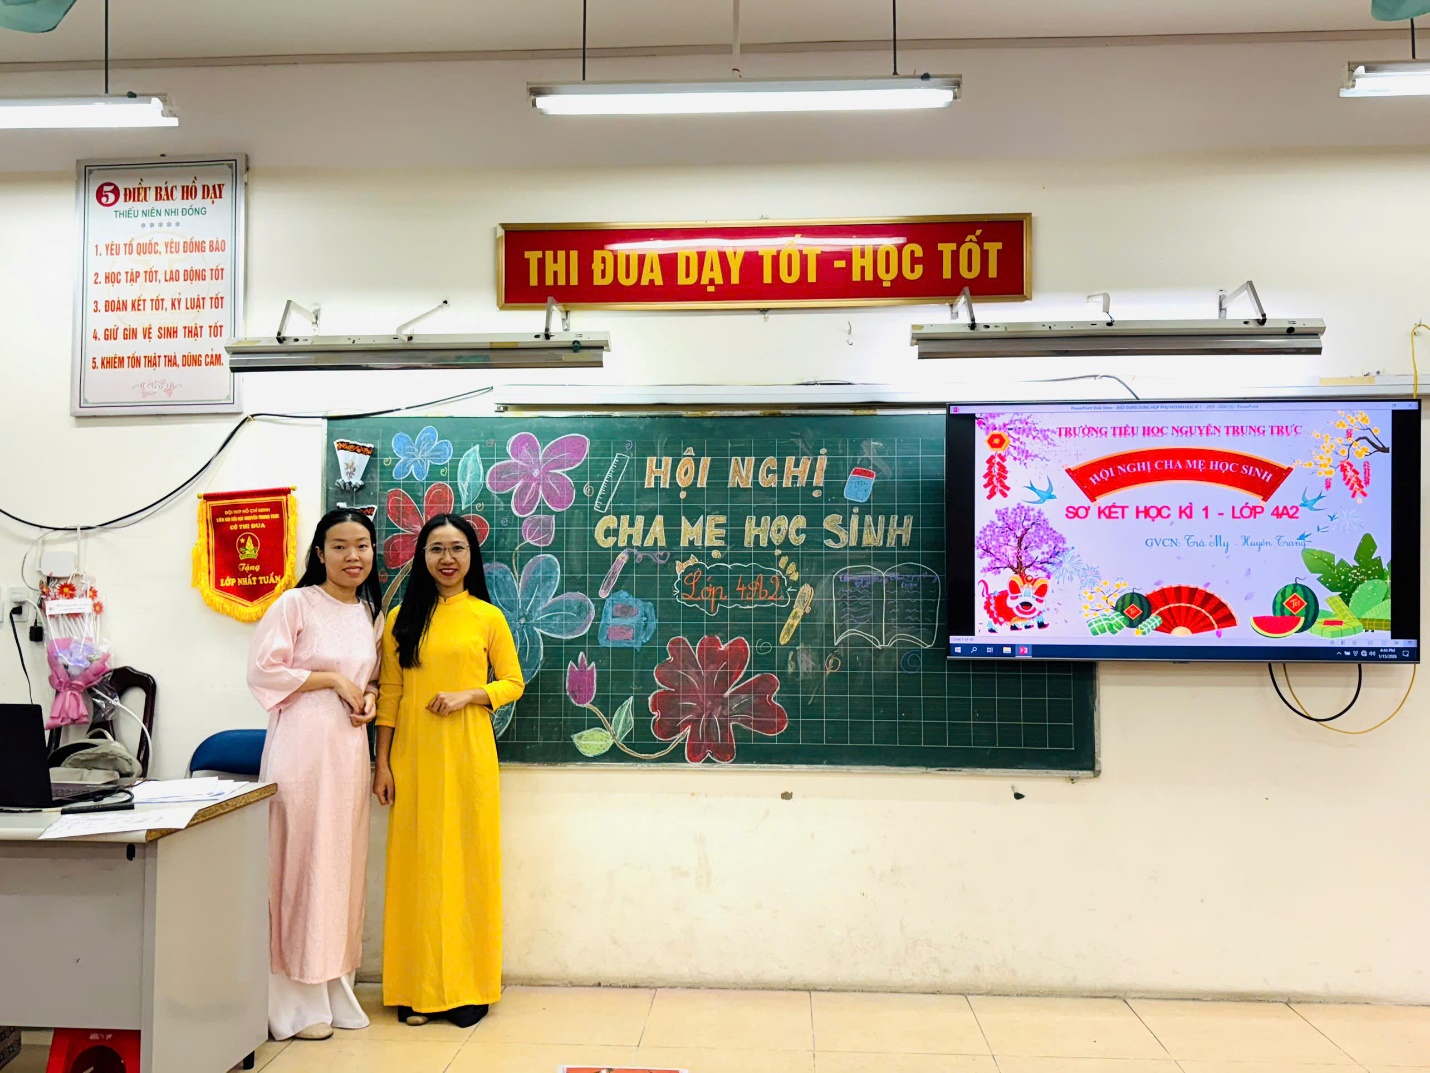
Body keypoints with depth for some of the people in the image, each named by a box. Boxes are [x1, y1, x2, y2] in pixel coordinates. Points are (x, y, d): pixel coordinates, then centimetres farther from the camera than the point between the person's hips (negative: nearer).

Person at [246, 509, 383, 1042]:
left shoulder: (370, 610, 14)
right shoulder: (296, 604, -6)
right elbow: (263, 668, -11)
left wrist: (369, 696, 2)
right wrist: (333, 680, -13)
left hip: (349, 745, 6)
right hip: (301, 743, -6)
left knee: (341, 860, 10)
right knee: (300, 859, -3)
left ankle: (333, 988, 21)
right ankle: (295, 1000, 7)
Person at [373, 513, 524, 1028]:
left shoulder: (488, 616, 3)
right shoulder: (402, 618, 7)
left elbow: (512, 682, 6)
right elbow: (389, 694, 7)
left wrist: (467, 695, -11)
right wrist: (382, 763, 3)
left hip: (467, 754, -1)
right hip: (413, 754, 2)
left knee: (468, 862, 2)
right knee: (417, 864, 4)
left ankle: (467, 987, 13)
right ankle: (418, 989, 16)